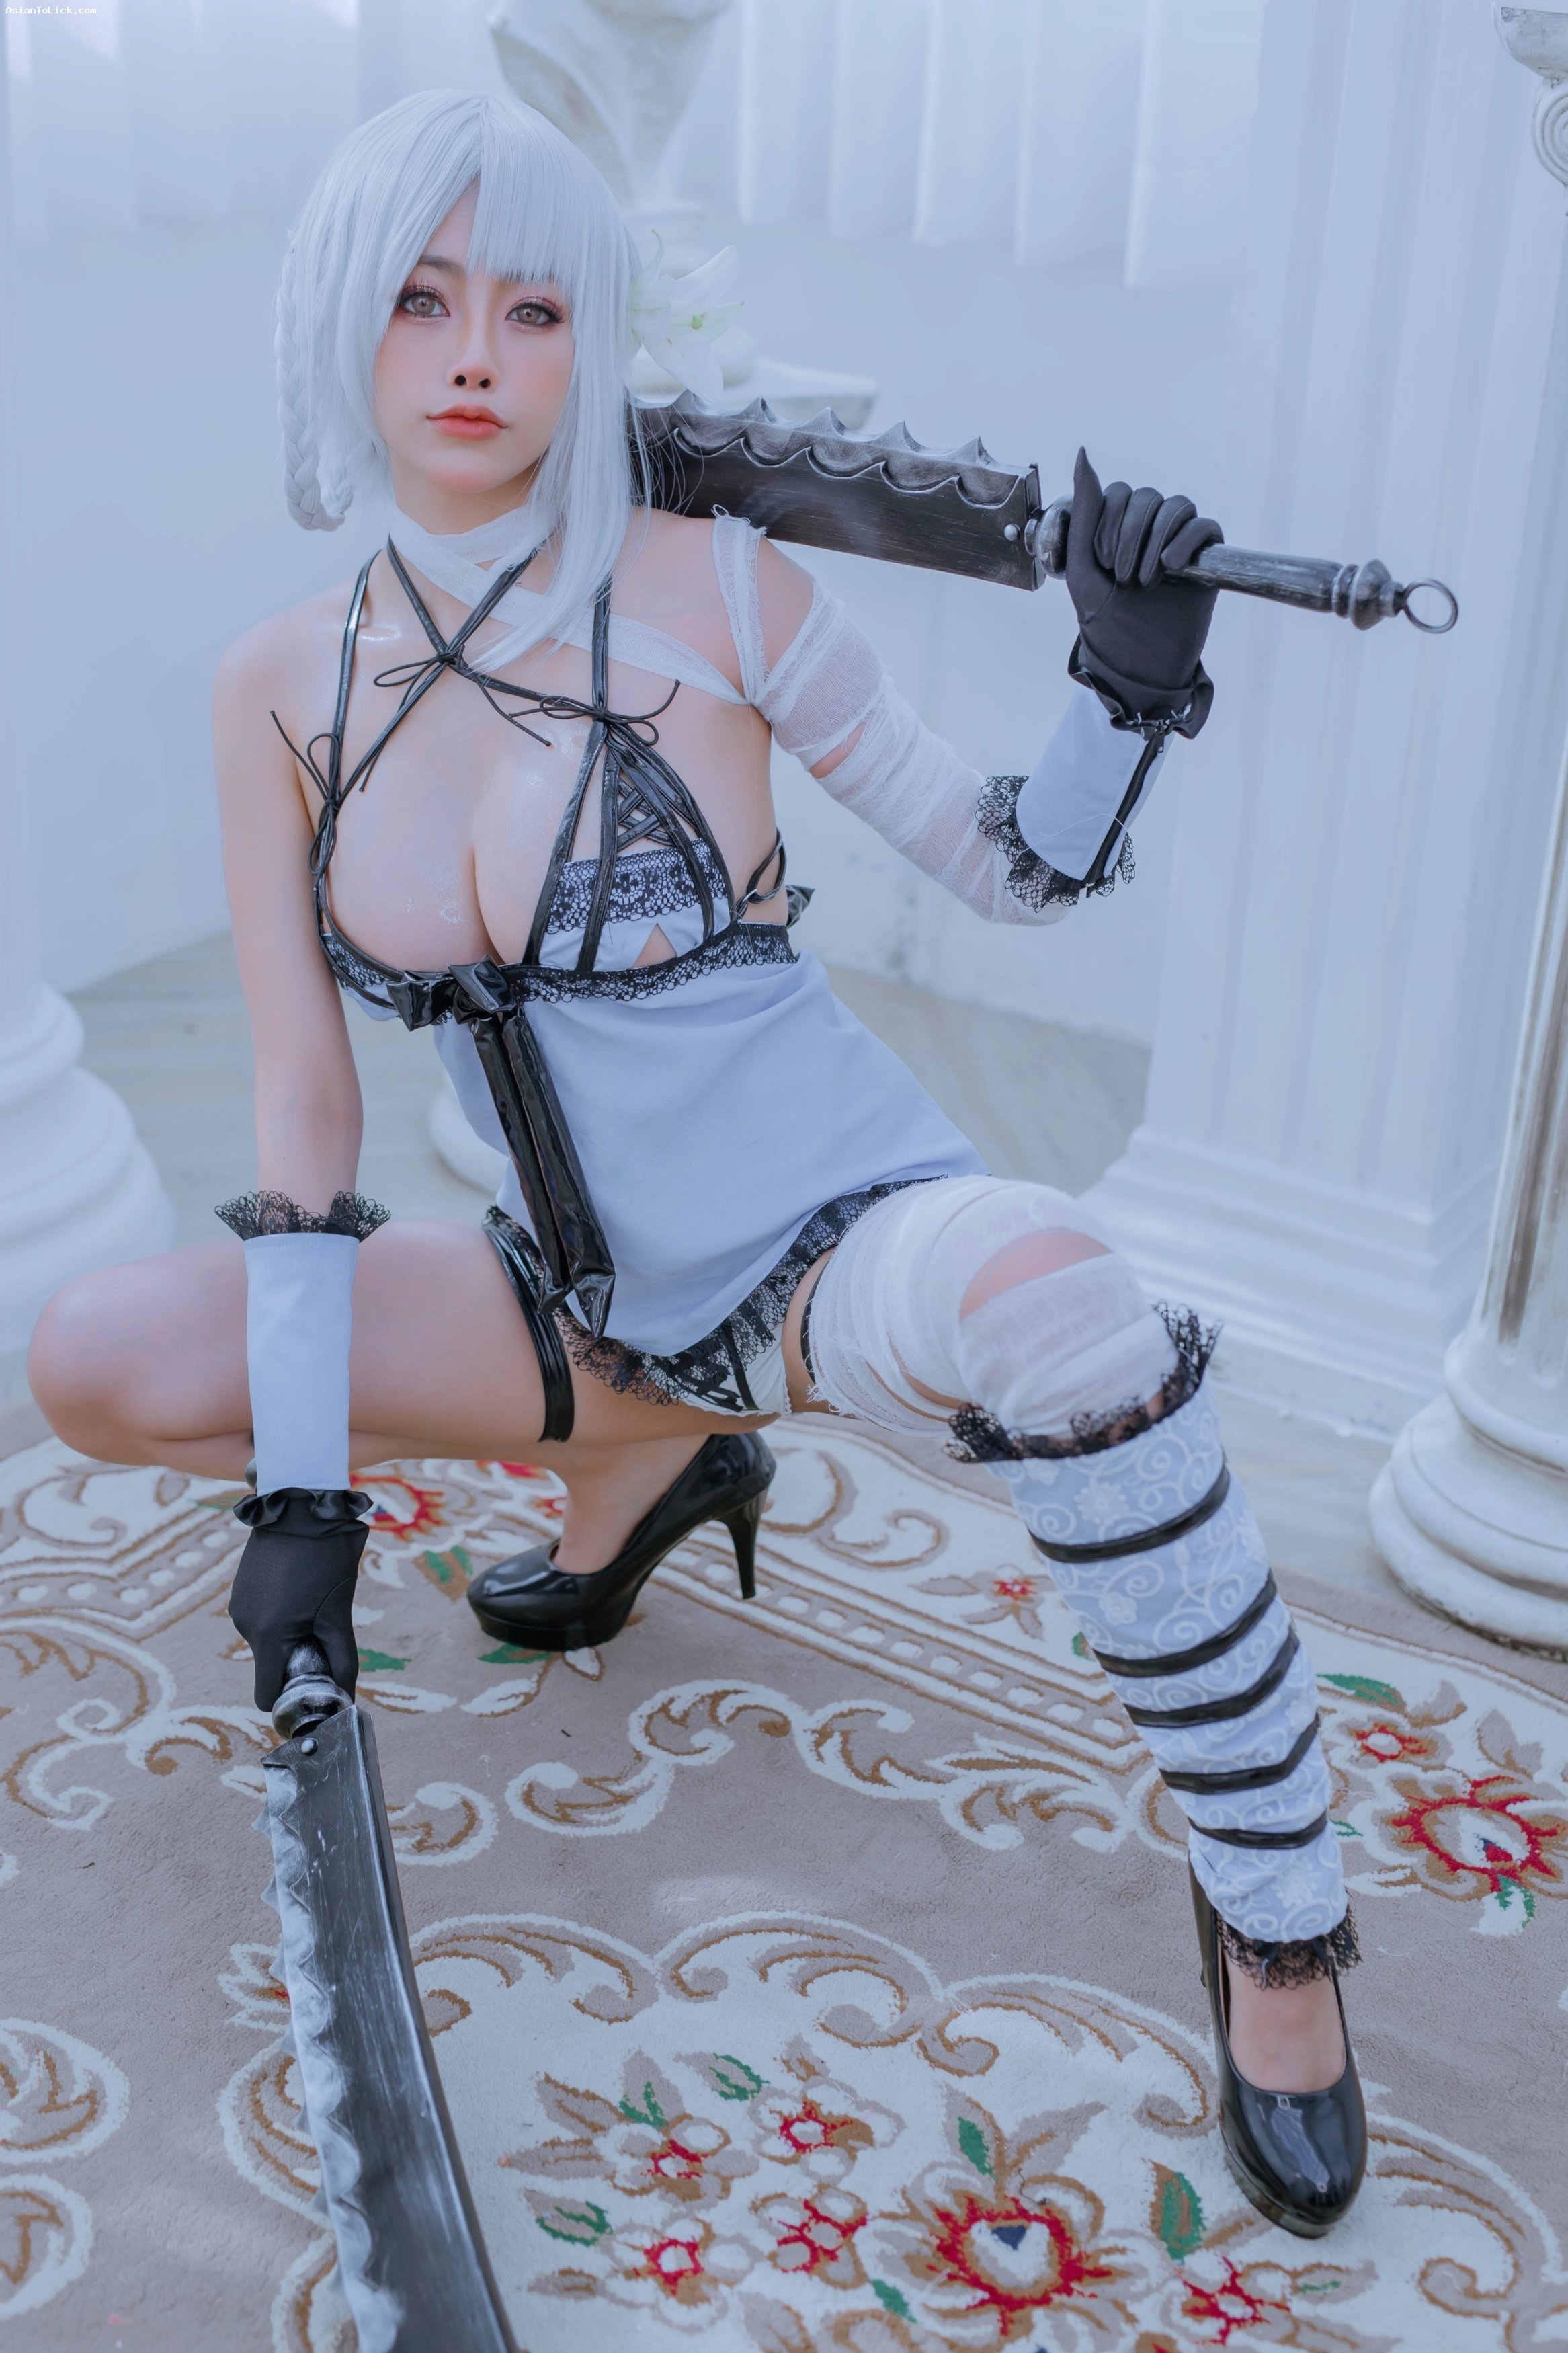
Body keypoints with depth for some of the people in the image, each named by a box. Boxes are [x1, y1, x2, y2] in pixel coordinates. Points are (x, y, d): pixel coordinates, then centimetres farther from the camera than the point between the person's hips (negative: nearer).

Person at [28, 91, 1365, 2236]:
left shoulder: (713, 597, -13)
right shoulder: (283, 695, -3)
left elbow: (1022, 876, -3)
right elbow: (303, 1123, -2)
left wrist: (1133, 687, -22)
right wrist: (302, 1493, -6)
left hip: (852, 1252, -5)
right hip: (597, 1305, 5)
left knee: (1049, 1289, -40)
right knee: (95, 1365, -9)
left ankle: (1279, 1924, -19)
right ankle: (649, 1462, 12)